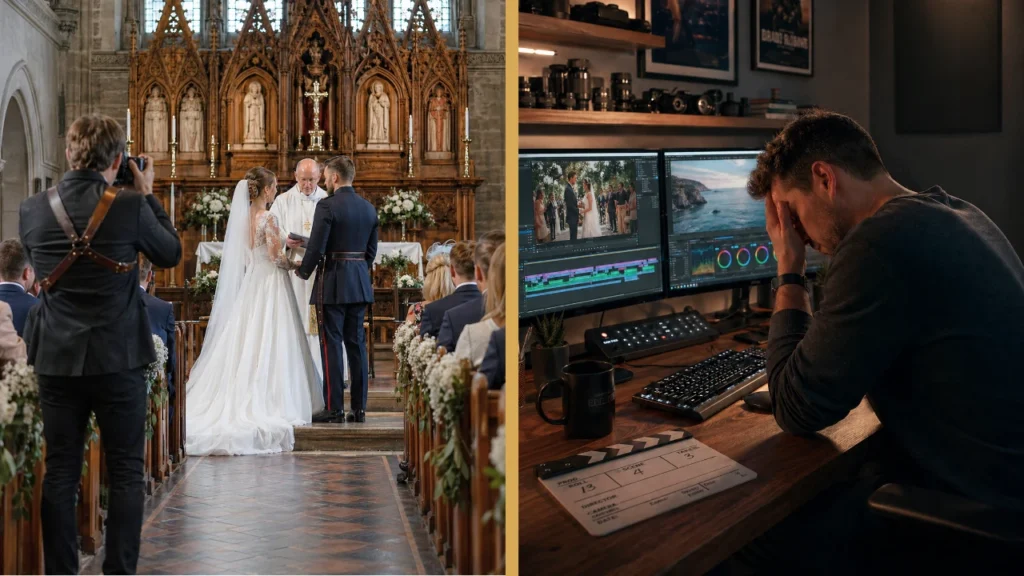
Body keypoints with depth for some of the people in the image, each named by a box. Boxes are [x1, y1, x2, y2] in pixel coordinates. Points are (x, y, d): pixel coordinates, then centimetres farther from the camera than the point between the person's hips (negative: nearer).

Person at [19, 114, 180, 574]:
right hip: (118, 358, -3)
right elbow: (171, 254, 3)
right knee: (126, 473, 7)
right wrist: (148, 195, 10)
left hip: (56, 359, 3)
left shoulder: (32, 210, -3)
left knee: (60, 473, 10)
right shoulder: (130, 207, -13)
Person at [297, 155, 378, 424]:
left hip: (333, 283, -6)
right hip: (361, 283, 6)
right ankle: (359, 407, 11)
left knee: (332, 345, -1)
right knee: (357, 344, 9)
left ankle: (335, 408, 0)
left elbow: (316, 247, -14)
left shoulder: (327, 205, -11)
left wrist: (303, 272, 2)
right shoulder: (369, 208, 9)